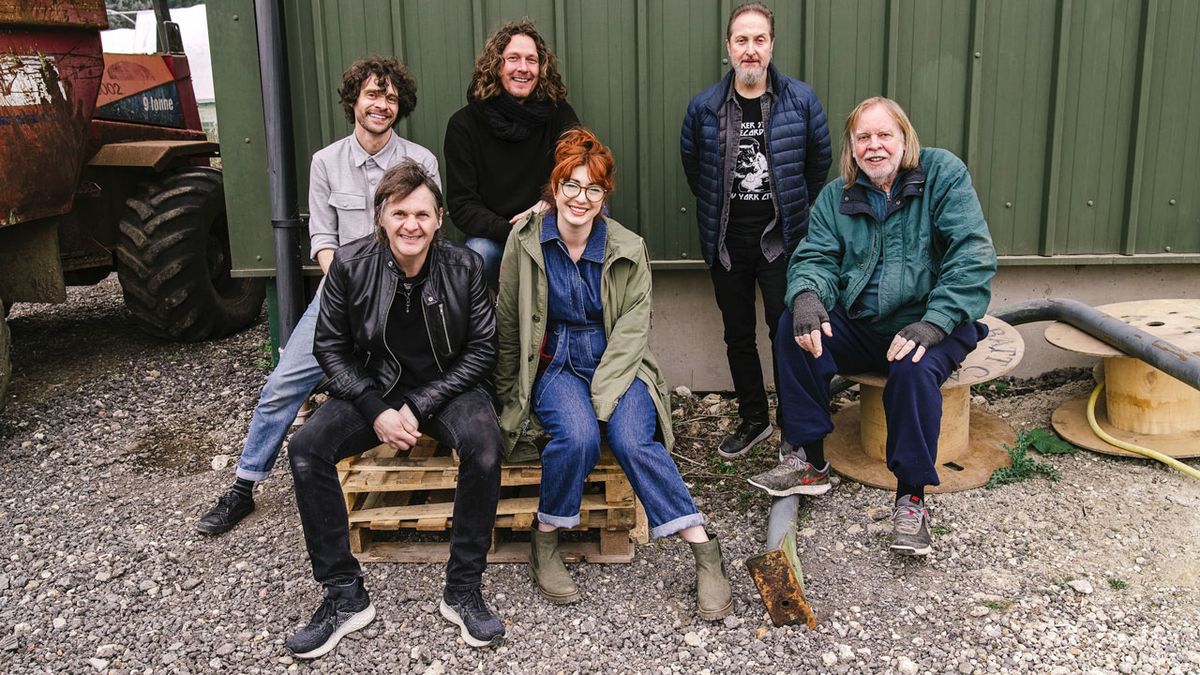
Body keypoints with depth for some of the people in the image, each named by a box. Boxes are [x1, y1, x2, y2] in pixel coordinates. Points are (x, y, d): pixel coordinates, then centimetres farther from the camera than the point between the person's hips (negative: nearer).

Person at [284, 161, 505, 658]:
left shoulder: (463, 267, -9)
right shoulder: (350, 264, -8)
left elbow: (482, 349, -7)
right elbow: (330, 346, -2)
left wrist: (420, 407, -16)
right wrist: (376, 410, -15)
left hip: (447, 386, -1)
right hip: (374, 387, 2)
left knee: (484, 448, -32)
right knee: (306, 449, -22)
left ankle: (462, 591, -15)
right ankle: (344, 596, -10)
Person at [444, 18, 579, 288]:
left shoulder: (558, 113, -2)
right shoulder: (464, 124, -5)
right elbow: (461, 204, -9)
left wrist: (549, 203, -25)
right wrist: (512, 232, -26)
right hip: (492, 236, -1)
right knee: (478, 253, -34)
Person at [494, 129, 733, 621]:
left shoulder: (628, 250, -1)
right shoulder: (525, 243, -1)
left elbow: (633, 327, -5)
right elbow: (508, 328, 5)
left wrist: (602, 393, -16)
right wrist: (508, 401, 7)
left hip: (617, 364, 0)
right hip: (557, 365, 0)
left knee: (633, 441, -28)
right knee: (577, 436, -31)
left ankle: (705, 552, -20)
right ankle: (544, 543, -10)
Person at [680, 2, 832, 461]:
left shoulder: (801, 101, -5)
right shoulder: (704, 107, -1)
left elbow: (819, 161, 7)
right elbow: (691, 164, 13)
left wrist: (794, 209, 10)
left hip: (780, 241, -2)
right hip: (727, 244, 3)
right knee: (738, 337, 12)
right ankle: (753, 420, 28)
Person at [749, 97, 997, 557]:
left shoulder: (943, 174, -5)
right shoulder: (837, 197, 8)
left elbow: (974, 256, -15)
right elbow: (816, 258, -1)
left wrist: (934, 323, -27)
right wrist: (806, 294, -28)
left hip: (931, 326, -4)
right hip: (861, 327, 4)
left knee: (914, 368, -35)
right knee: (794, 326, -21)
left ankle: (912, 497, -19)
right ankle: (808, 460, -14)